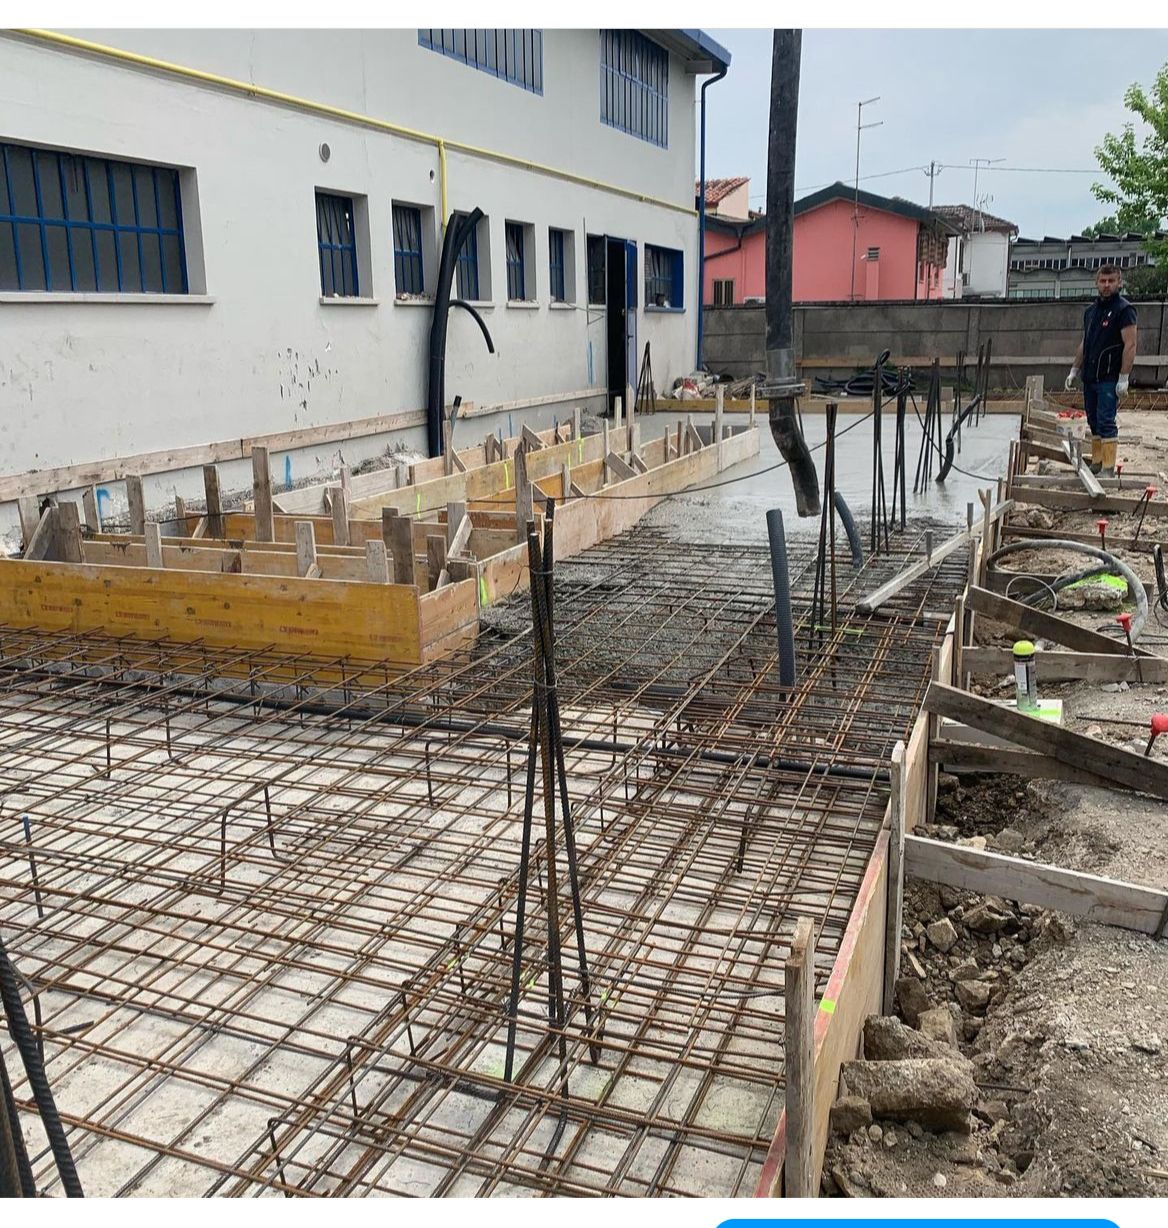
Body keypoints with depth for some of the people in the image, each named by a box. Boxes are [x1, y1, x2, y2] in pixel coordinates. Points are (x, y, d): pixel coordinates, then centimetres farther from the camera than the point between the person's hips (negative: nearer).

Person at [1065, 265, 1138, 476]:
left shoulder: (1124, 309, -8)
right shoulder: (1091, 310, 15)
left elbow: (1130, 345, -13)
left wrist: (1124, 377, -18)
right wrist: (1074, 371, 19)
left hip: (1109, 379, -7)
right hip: (1089, 377, 7)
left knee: (1106, 422, -10)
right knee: (1094, 422, 11)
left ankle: (1108, 470, -8)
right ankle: (1096, 463, 17)